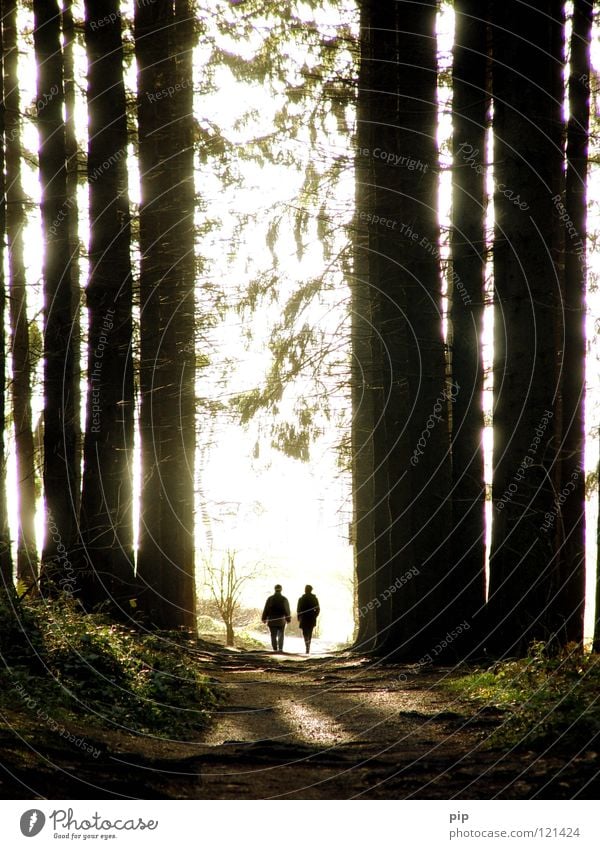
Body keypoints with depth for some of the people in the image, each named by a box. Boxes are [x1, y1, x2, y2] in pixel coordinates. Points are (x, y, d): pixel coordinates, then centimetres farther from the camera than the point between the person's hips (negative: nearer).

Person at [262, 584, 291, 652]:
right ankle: (280, 648, -2)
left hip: (272, 620, 0)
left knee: (273, 636, 5)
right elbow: (287, 610, -1)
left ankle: (275, 649, 0)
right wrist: (288, 619, 7)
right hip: (281, 621, 0)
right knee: (281, 635, 9)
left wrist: (264, 618, 7)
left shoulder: (270, 599, 0)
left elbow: (266, 610, 0)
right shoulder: (284, 599, -2)